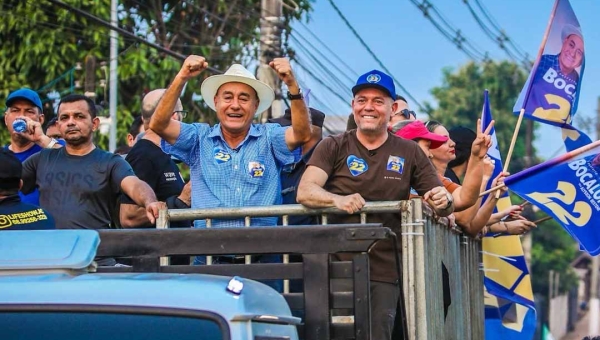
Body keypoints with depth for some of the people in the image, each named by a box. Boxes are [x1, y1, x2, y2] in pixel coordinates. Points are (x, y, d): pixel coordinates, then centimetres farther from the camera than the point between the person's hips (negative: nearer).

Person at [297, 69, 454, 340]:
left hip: (384, 273, 1)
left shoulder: (409, 153, 10)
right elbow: (304, 191, -8)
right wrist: (337, 199, -28)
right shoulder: (333, 147, 6)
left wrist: (443, 201, -14)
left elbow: (444, 206, 11)